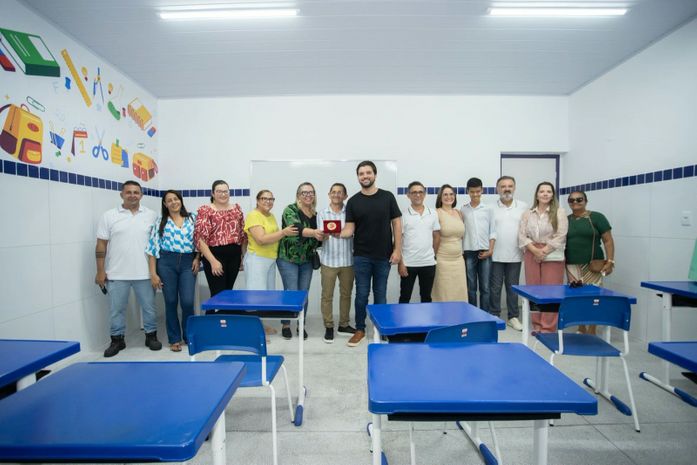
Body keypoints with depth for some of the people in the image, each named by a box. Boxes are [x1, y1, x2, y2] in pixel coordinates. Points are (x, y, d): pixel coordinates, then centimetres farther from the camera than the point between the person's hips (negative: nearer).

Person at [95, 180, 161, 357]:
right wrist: (100, 271, -2)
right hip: (116, 274, 0)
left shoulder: (151, 215, 3)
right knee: (116, 309, 10)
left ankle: (151, 336, 25)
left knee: (149, 306, 9)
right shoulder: (109, 216, 1)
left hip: (144, 273, 1)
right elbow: (101, 245, 1)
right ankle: (117, 339, 26)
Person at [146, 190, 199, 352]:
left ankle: (189, 336, 17)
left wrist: (197, 258, -4)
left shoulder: (193, 218, 7)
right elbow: (153, 247, 2)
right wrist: (153, 273, -3)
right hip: (166, 262, 0)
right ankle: (174, 339, 20)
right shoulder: (160, 221, 4)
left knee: (187, 302, -6)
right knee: (171, 302, 5)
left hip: (188, 263, 0)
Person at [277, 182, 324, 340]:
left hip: (307, 260, 5)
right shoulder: (290, 210, -9)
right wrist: (313, 232, -45)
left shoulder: (315, 214, 9)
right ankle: (285, 325, 17)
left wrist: (322, 237, -4)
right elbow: (297, 229, -28)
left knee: (304, 294, 8)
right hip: (288, 258, -5)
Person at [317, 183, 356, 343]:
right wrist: (324, 235, -25)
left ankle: (343, 324, 27)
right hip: (329, 260, -1)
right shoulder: (322, 214, 4)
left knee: (346, 294, 12)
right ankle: (328, 327, 16)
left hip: (347, 260, 1)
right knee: (327, 295, 3)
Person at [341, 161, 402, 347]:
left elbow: (396, 223, 0)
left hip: (384, 256, 0)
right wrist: (338, 234, -25)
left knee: (380, 294, 11)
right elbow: (350, 228, -3)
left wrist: (397, 250, -6)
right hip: (361, 256, 0)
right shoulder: (353, 201, 1)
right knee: (362, 294, 7)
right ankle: (360, 329, 22)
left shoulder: (387, 197, 0)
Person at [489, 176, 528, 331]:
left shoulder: (523, 207, 5)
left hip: (515, 255, 2)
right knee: (495, 287, 6)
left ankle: (513, 317, 22)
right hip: (495, 255, -1)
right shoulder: (491, 207, -1)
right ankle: (494, 316, 17)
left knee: (513, 287, 11)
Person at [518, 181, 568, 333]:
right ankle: (537, 325, 17)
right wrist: (535, 250, -12)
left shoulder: (559, 212, 1)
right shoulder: (527, 214, 10)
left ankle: (548, 327, 6)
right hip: (532, 255, 3)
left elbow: (560, 236, -7)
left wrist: (544, 251, -13)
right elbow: (522, 235, 2)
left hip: (552, 255, -3)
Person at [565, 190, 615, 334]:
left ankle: (592, 332, 7)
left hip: (592, 266, -3)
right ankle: (581, 329, 17)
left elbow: (608, 240, -2)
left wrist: (610, 261, -10)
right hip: (572, 266, 3)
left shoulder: (597, 217, 0)